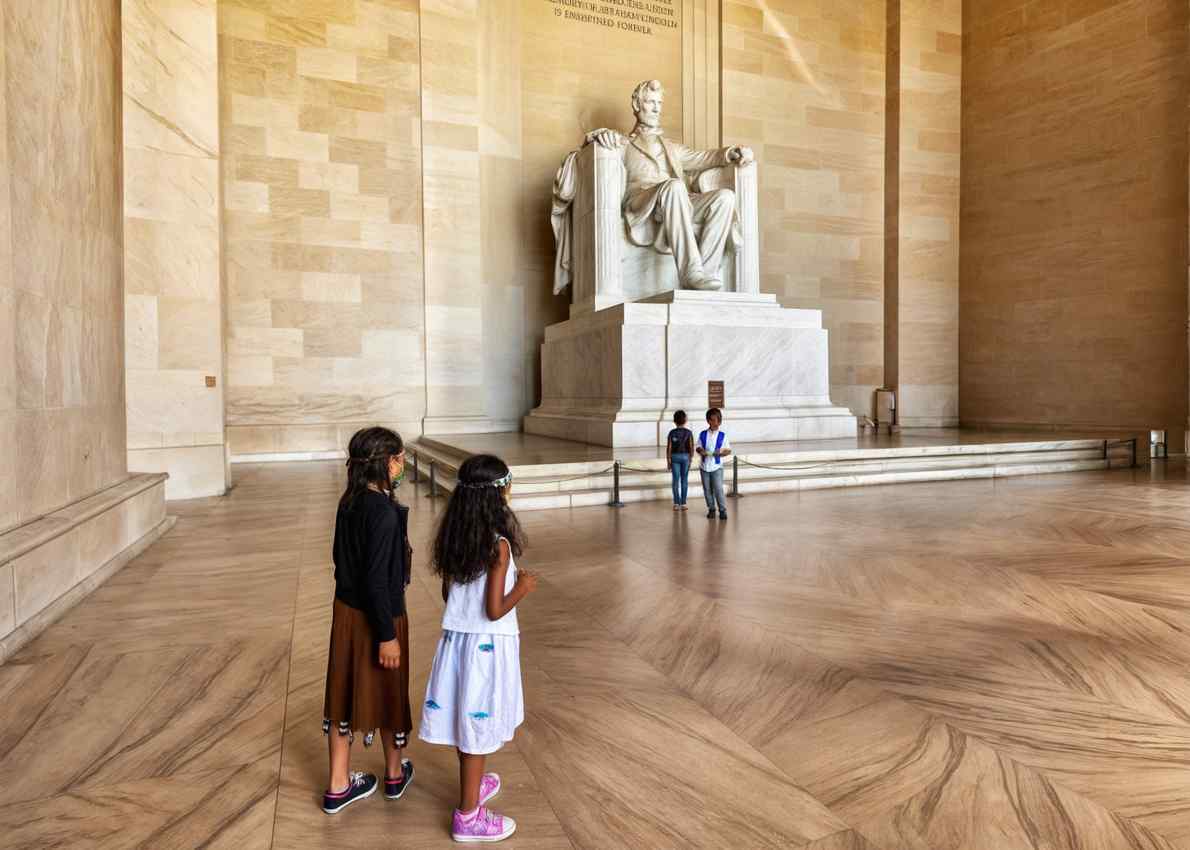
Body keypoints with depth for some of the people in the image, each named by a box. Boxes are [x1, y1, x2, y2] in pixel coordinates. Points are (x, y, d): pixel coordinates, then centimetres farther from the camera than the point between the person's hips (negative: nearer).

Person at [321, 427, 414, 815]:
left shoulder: (349, 502, -1)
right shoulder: (384, 512, -26)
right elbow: (377, 579, -26)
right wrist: (387, 635, -19)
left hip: (346, 610, 7)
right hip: (377, 616, -7)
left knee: (346, 692, 16)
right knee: (387, 691, 14)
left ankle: (338, 786, 30)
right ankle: (395, 774, 36)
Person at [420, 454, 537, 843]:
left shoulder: (454, 538, -1)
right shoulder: (499, 544, -22)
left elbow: (447, 594, 8)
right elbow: (495, 611, -21)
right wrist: (523, 587, -5)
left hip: (456, 637, 7)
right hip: (487, 644, -7)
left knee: (465, 719, 22)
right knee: (477, 724, 6)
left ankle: (473, 785, 43)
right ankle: (468, 816, 20)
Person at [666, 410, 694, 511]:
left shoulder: (672, 432, -3)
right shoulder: (688, 432, -4)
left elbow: (669, 447, -4)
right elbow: (691, 447, -6)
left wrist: (668, 461, 2)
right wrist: (690, 459, 4)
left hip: (674, 456, 0)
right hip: (685, 456, 0)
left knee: (676, 480, 4)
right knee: (684, 480, 6)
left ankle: (676, 503, 4)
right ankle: (683, 503, 6)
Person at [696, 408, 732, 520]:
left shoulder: (722, 436, -1)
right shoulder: (702, 435, 3)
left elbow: (728, 450, 2)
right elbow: (698, 447, 8)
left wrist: (721, 452, -18)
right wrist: (700, 451, -14)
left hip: (717, 466, -2)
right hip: (704, 466, 3)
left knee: (718, 489, -9)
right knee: (707, 490, 8)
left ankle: (722, 510, 0)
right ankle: (711, 509, 20)